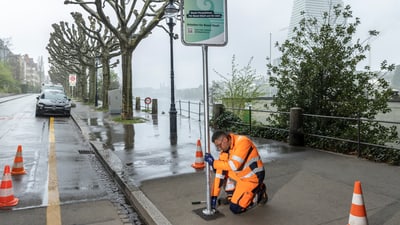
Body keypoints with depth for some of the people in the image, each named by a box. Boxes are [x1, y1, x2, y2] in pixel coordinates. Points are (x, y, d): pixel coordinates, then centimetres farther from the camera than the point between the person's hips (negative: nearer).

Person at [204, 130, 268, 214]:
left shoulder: (243, 142, -26)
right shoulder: (225, 149, -4)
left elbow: (234, 166, -35)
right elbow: (219, 174, -5)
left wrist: (213, 163, -26)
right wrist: (214, 196, -6)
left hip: (253, 177, -8)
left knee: (235, 208, -12)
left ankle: (259, 194, 8)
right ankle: (231, 196, 10)